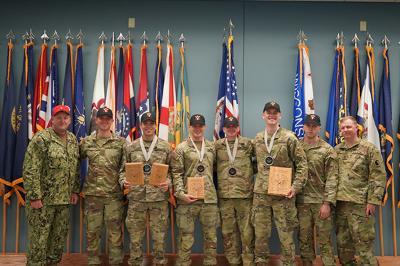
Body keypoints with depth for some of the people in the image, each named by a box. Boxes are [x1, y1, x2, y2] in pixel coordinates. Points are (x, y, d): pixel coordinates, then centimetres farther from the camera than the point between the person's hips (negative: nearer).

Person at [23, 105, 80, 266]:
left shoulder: (73, 140, 10)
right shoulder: (41, 139, -11)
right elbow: (30, 171, -15)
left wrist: (75, 191, 12)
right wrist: (34, 197, -18)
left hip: (64, 199, 6)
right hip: (43, 199, -6)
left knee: (59, 240, 13)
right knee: (38, 240, 0)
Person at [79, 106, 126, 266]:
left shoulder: (121, 143, 2)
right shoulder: (86, 142, 5)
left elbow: (127, 167, 2)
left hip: (114, 194, -1)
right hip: (92, 193, 1)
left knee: (115, 231, 4)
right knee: (92, 230, 8)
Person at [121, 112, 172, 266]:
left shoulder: (165, 147, 4)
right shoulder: (131, 147, 7)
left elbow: (173, 170, 6)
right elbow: (124, 169, 11)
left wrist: (168, 182, -13)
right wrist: (124, 181, -9)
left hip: (159, 198, -1)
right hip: (136, 198, 1)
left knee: (159, 237, 6)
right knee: (135, 238, 7)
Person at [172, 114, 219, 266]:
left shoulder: (212, 147, 11)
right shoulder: (181, 148, 0)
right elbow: (176, 173, -5)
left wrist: (215, 191, 8)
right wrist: (181, 193, -15)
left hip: (210, 198, 4)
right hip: (188, 199, -3)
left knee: (211, 237, 10)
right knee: (186, 238, 3)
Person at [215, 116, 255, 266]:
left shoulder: (247, 144, 3)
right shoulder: (217, 145, 6)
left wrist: (249, 172, 4)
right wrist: (222, 175, 4)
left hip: (245, 194, -1)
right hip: (224, 195, 1)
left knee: (247, 231, 1)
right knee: (228, 231, 8)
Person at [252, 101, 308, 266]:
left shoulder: (289, 138, -5)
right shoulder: (257, 139, 8)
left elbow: (302, 163, -5)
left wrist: (296, 187, -13)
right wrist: (256, 184, 9)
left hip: (283, 194, -3)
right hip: (260, 193, 4)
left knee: (286, 235, 3)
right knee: (260, 234, 9)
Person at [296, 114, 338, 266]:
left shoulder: (328, 150, -2)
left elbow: (331, 179, -7)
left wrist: (327, 203, -14)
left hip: (321, 201, -3)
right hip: (301, 201, 3)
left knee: (324, 240, 2)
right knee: (304, 239, 10)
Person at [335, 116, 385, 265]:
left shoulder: (369, 149, -2)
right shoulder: (336, 150, 12)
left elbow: (378, 177, -6)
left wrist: (373, 201, -13)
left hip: (360, 203, -5)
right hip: (340, 202, 5)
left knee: (363, 242, -3)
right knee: (342, 242, 12)